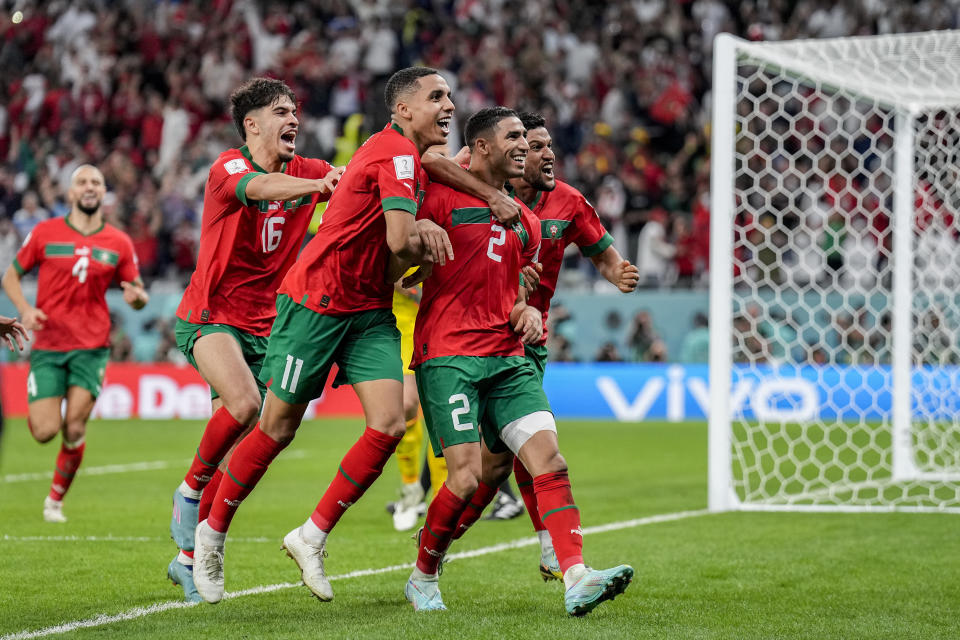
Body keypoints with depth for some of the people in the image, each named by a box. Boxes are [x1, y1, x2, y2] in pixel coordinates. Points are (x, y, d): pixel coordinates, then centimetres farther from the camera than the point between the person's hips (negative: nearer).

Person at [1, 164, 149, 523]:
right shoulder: (45, 233, 1)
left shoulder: (119, 244, 5)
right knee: (45, 431, -10)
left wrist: (136, 296, -14)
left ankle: (55, 500, 12)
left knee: (74, 430, -10)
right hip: (48, 346, -1)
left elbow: (138, 294, 11)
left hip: (91, 348, 1)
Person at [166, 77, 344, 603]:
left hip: (262, 326, 6)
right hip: (208, 317, -6)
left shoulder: (306, 171, 7)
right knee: (244, 403, -31)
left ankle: (189, 558, 14)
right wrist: (321, 183, -52)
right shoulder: (228, 168, -12)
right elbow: (263, 188, -34)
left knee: (236, 449, 2)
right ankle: (190, 488, -7)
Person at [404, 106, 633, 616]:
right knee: (467, 477, -13)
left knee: (549, 457, -12)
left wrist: (527, 312, 9)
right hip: (448, 357, -6)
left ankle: (576, 579, -21)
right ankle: (422, 578, 10)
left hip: (507, 359, 6)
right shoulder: (442, 196, 0)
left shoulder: (525, 222, 21)